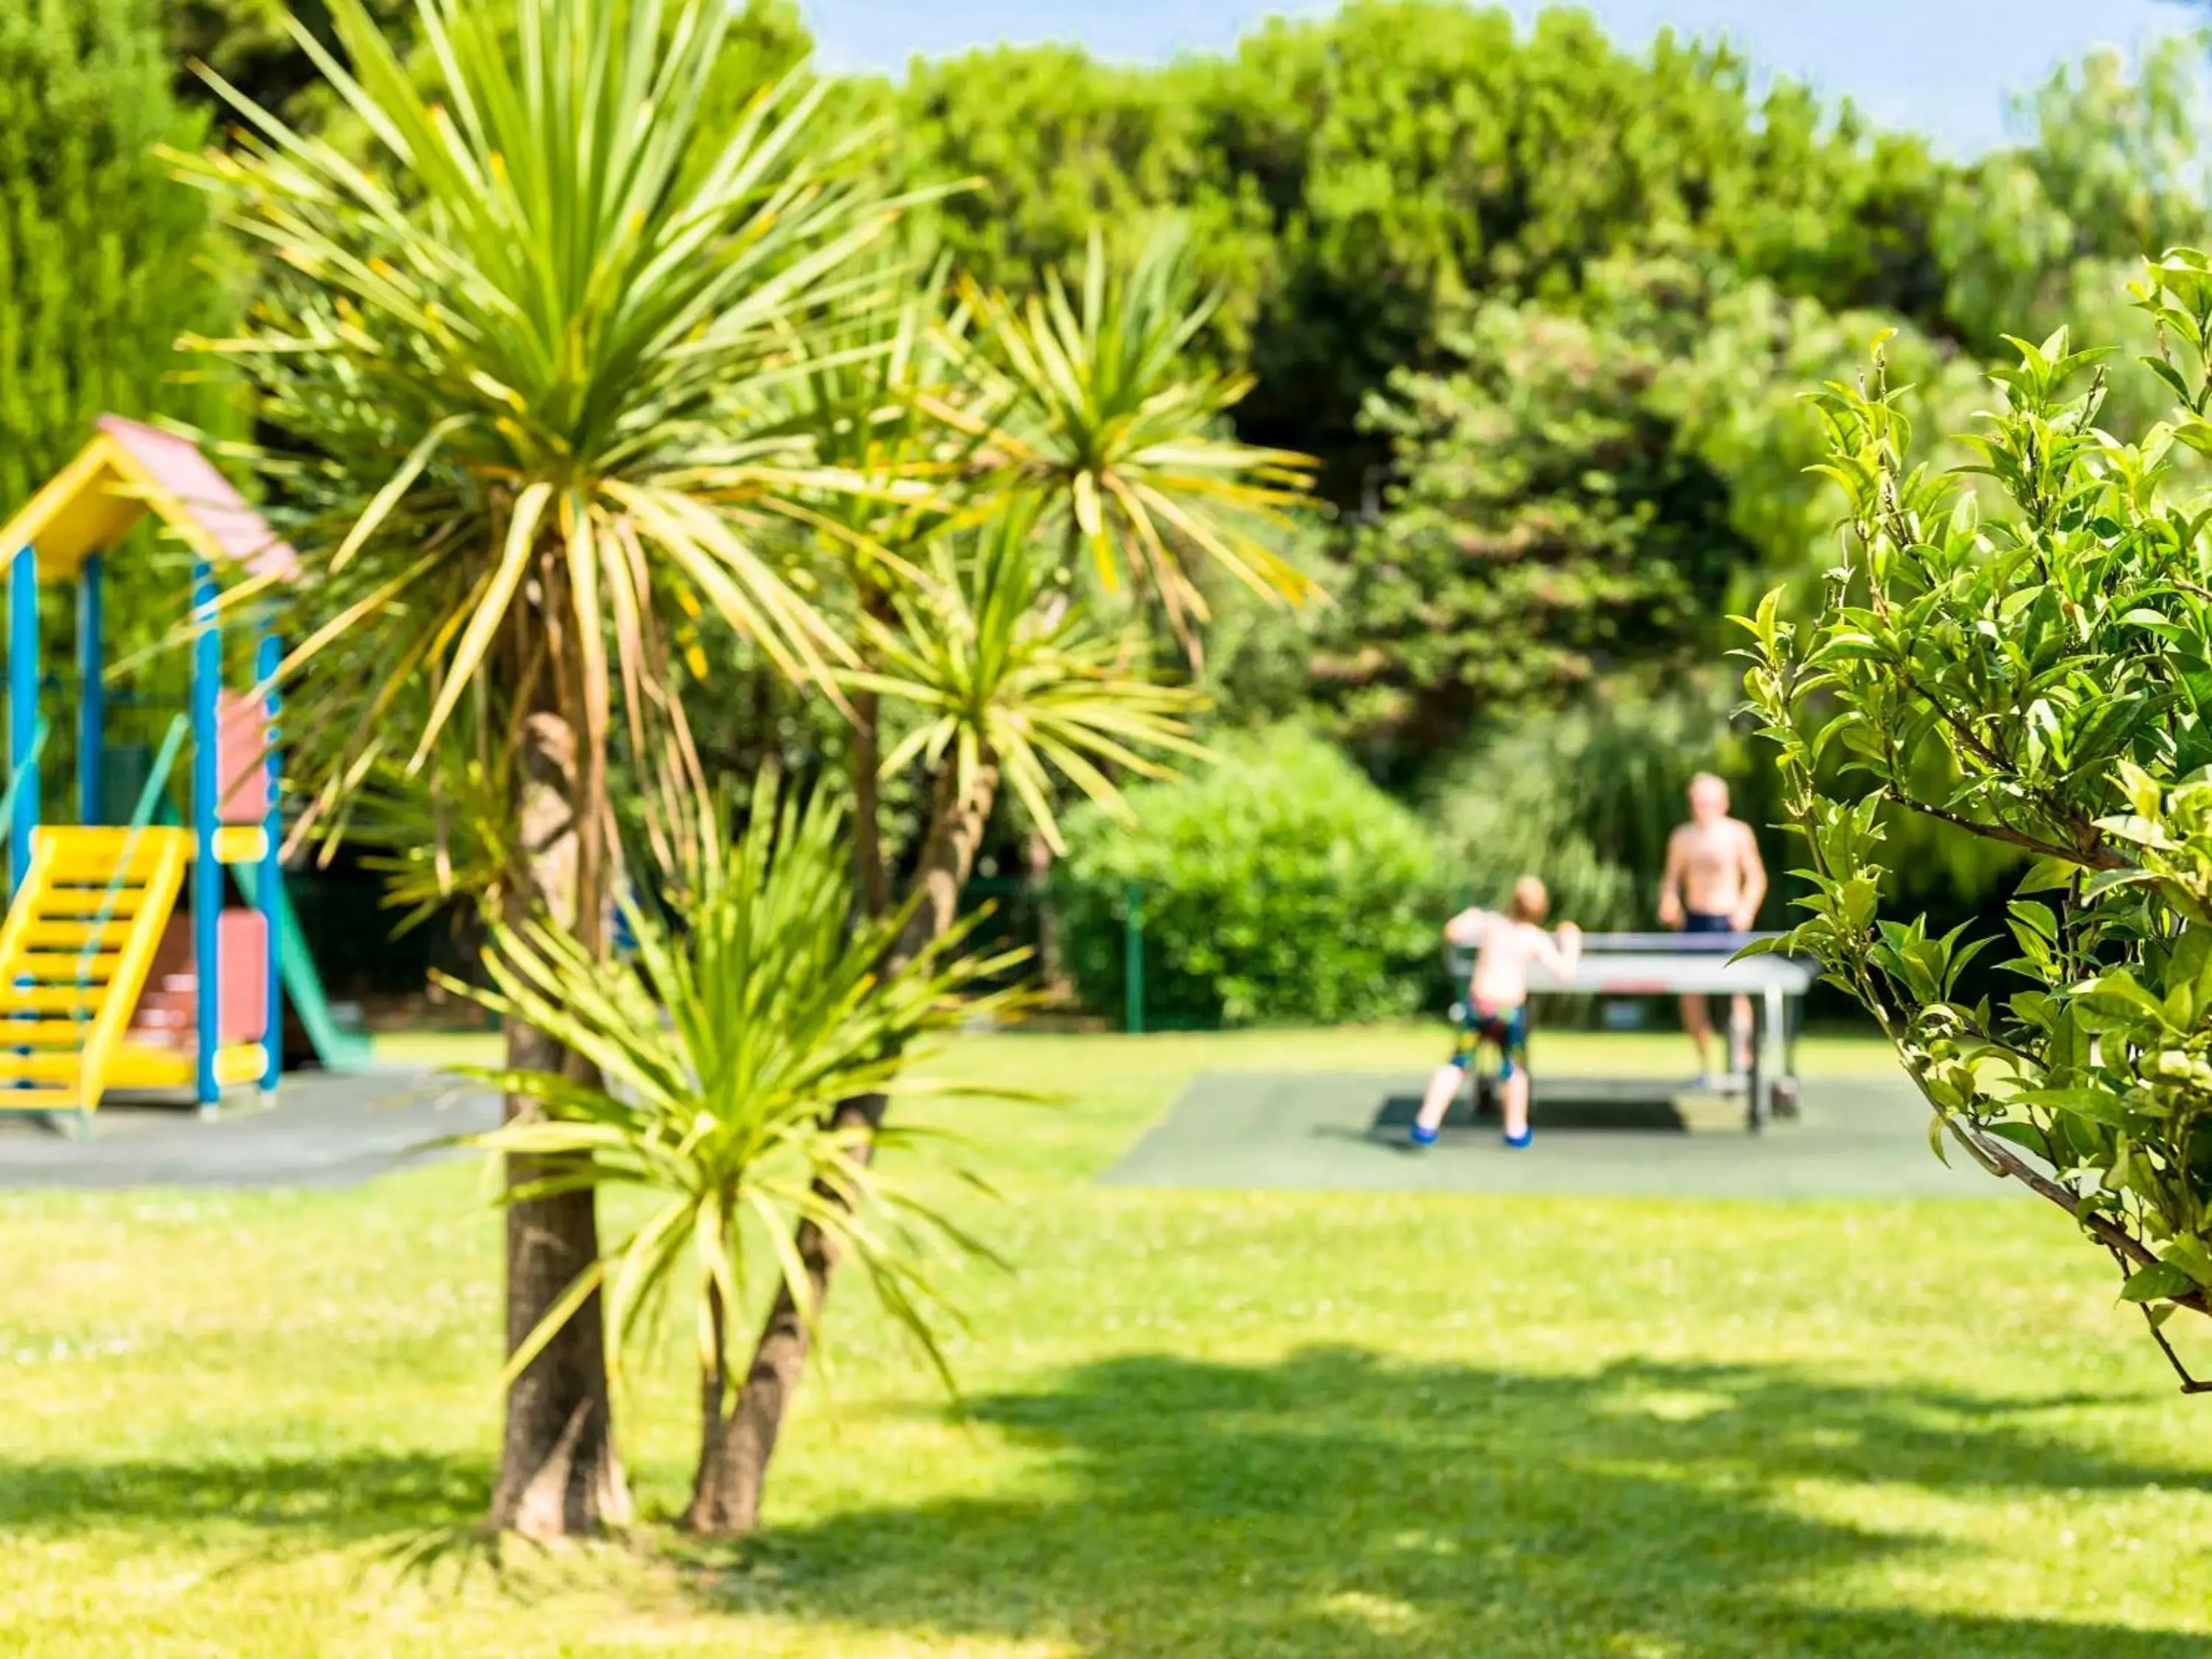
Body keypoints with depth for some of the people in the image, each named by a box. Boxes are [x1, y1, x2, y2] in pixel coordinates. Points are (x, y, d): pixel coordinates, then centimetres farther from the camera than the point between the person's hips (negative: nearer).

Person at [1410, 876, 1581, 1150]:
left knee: (1457, 1064, 9)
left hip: (1477, 1004, 2)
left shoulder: (1490, 923, 0)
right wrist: (1570, 944, 11)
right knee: (1515, 1068, 19)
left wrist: (1469, 916, 25)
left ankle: (1426, 1125, 1)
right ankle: (1516, 1131, 28)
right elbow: (1564, 971, -6)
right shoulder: (1537, 939, -5)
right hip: (1509, 1010, -2)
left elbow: (1452, 932, 6)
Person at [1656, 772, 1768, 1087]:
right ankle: (1705, 1066, 8)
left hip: (1729, 922, -2)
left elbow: (1756, 878, 3)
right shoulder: (1682, 837, 6)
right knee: (1691, 994, -2)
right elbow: (1672, 879, 12)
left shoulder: (1738, 834, -1)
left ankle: (1742, 1058, -6)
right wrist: (1669, 901, -8)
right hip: (1695, 921, 2)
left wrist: (1747, 909, -12)